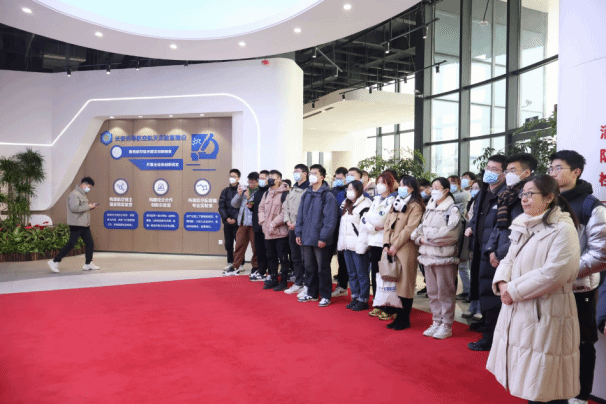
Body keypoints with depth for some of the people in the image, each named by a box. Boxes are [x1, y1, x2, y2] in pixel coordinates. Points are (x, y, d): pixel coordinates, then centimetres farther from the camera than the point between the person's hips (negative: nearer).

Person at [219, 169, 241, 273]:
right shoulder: (225, 191, 11)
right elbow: (221, 206, 7)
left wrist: (235, 219, -14)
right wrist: (226, 218, -7)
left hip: (238, 222, -5)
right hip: (227, 222, 5)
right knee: (228, 243, 10)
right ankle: (230, 263, 21)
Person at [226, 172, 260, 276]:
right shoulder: (245, 190, 13)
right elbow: (234, 204, 13)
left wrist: (249, 198, -17)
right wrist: (239, 194, -2)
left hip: (253, 223, -6)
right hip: (242, 223, 6)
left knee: (255, 246, 3)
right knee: (239, 245, 12)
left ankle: (255, 267, 16)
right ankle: (235, 267, 21)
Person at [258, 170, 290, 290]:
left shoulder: (285, 194, -11)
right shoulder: (267, 194, 12)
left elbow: (286, 212, -18)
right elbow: (261, 208, 17)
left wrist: (274, 223, -18)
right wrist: (263, 221, 3)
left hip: (280, 232, -7)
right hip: (268, 232, 8)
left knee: (283, 258, 2)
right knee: (271, 257, 15)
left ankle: (283, 281, 12)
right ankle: (273, 280, 27)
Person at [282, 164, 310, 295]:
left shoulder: (309, 190, -8)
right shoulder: (293, 190, 17)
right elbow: (286, 207, 18)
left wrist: (297, 224, -16)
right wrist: (287, 220, 3)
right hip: (292, 229, 8)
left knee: (305, 258, -4)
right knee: (295, 258, 14)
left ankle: (307, 285, 5)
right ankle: (298, 284, 24)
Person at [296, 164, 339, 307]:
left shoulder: (328, 196, -10)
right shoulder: (306, 195, 12)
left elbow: (330, 219, -15)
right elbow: (300, 215, 14)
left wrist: (324, 237, -18)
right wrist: (298, 233, 7)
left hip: (321, 241, -7)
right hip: (306, 239, 7)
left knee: (323, 269, 2)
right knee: (309, 267, 15)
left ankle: (325, 296, 14)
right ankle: (311, 293, 29)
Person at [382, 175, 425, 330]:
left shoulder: (415, 206, -5)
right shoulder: (396, 204, 18)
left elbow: (409, 229, -13)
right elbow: (388, 223, 12)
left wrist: (395, 246, -14)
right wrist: (386, 243, 0)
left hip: (406, 249, -7)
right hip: (392, 249, 7)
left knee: (405, 284, -1)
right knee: (396, 283, 9)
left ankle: (405, 319, 9)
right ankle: (399, 317, 18)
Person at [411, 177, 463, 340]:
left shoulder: (452, 209, -8)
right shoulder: (429, 208, 15)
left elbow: (450, 233, -19)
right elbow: (421, 227, 14)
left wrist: (427, 238, -13)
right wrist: (419, 238, -7)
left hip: (444, 256, -7)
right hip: (428, 254, 7)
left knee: (445, 292, 1)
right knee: (432, 292, 13)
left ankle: (446, 325, 12)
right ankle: (436, 322, 25)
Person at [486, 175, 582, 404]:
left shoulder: (563, 229, -15)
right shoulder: (522, 226, 11)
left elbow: (553, 273, -23)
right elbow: (509, 259, 12)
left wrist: (514, 290, -19)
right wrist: (502, 283, -8)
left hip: (546, 314, -8)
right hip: (517, 311, 8)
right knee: (527, 377, 18)